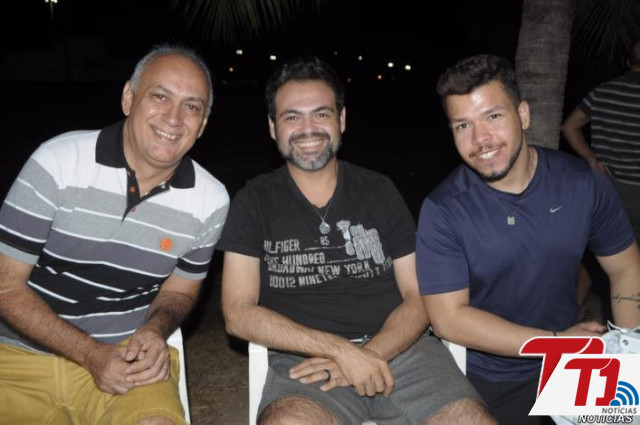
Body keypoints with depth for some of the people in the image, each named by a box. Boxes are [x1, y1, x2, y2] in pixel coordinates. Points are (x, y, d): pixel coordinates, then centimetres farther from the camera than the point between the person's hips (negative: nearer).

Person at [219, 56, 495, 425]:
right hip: (305, 359, -2)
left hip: (397, 349, 3)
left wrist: (369, 354, -12)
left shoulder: (380, 192, 9)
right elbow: (239, 313, -4)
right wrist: (341, 350, -15)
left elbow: (419, 297, 7)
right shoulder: (254, 203, 4)